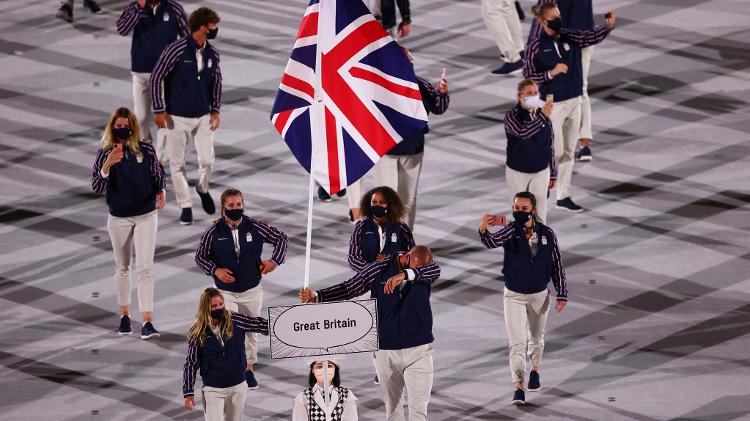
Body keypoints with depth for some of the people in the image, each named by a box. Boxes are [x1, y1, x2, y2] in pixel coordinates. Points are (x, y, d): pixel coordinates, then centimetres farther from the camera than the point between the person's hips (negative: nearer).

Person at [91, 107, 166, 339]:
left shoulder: (146, 150, -6)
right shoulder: (105, 153, -8)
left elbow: (158, 173, 11)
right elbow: (97, 187, -17)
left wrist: (161, 192, 0)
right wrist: (107, 166, -31)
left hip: (146, 216, -1)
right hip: (119, 218, 1)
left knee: (145, 268, -8)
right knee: (122, 268, 13)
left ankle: (147, 322, -13)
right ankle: (124, 316, 26)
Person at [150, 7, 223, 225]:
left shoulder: (213, 53, -2)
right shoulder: (176, 50, -17)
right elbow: (156, 78, -12)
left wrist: (216, 110, 8)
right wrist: (159, 110, -12)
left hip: (203, 116, 4)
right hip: (178, 117, -4)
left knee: (207, 160, -1)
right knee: (177, 164, 2)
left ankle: (203, 189, 30)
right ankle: (185, 206, 16)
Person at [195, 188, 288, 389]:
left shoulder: (255, 227, -9)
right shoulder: (214, 232, -11)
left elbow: (281, 238, 4)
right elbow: (200, 256, 1)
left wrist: (274, 261, -7)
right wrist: (215, 270, -15)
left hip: (252, 290, 2)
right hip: (226, 291, -2)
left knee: (251, 330, 16)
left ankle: (248, 368, 35)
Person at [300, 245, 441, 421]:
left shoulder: (425, 272, -8)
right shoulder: (378, 270, -5)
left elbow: (435, 271, -32)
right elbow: (348, 289, 1)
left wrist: (405, 274, -50)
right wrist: (315, 296, -12)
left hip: (419, 349, -1)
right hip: (386, 350, 1)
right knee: (392, 406, 10)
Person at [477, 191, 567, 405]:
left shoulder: (547, 234, -12)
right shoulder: (510, 231, -16)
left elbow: (557, 265, -3)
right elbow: (492, 241, -39)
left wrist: (562, 295, -4)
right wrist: (483, 231, -62)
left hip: (539, 295, 2)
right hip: (514, 295, -2)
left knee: (536, 338, 22)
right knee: (517, 344, -6)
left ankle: (535, 370, 46)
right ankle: (518, 387, -3)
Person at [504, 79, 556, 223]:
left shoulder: (543, 114, -1)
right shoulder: (512, 116, -12)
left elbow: (550, 145, 7)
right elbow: (522, 132, -34)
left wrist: (553, 174, 9)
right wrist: (542, 117, -40)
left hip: (541, 172, 2)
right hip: (517, 172, -2)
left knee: (539, 215, 3)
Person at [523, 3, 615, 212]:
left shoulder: (569, 37, -1)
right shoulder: (536, 47, -12)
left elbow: (592, 37, -17)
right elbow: (528, 75, -9)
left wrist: (609, 25, -36)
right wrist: (551, 73, -22)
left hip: (574, 102, 5)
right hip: (553, 106, -5)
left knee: (568, 152, 10)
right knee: (556, 151, -2)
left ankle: (563, 196, 18)